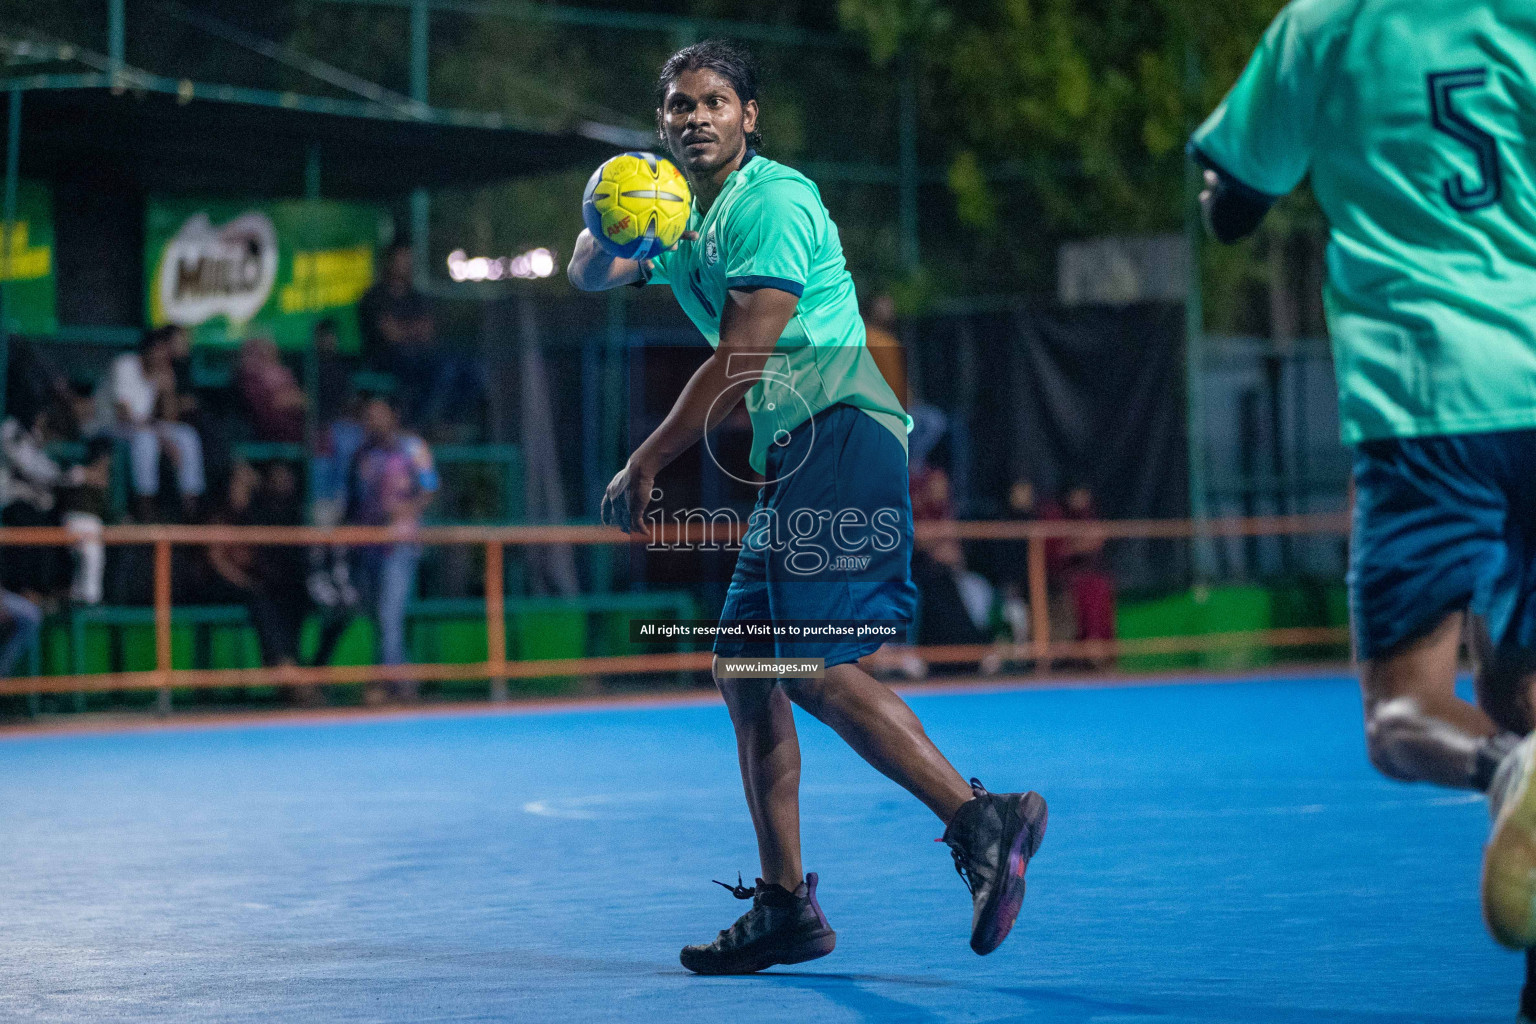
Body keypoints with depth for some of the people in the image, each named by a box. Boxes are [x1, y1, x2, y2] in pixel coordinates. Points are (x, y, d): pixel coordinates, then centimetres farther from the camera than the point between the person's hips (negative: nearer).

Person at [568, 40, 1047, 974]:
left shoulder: (773, 202, -9)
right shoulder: (688, 225, 20)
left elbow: (738, 364, -13)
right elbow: (589, 276, 18)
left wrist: (645, 465, -6)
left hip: (843, 435, -10)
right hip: (793, 460, 10)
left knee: (817, 669, -19)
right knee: (744, 670, 7)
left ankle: (984, 821, -18)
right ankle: (785, 906, 10)